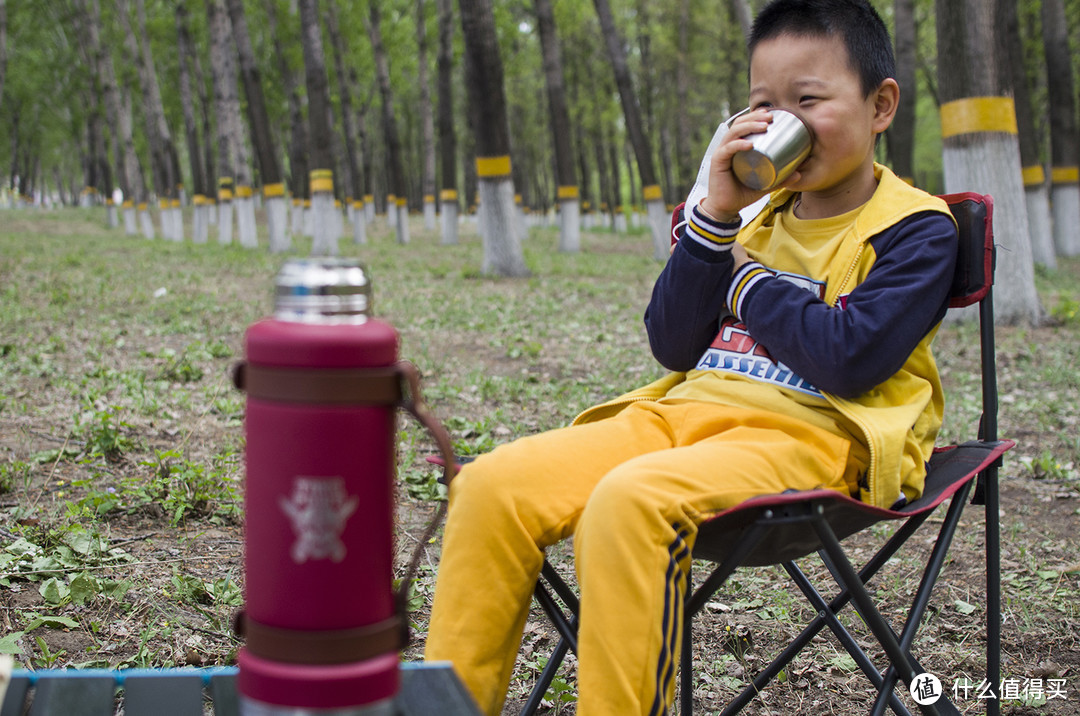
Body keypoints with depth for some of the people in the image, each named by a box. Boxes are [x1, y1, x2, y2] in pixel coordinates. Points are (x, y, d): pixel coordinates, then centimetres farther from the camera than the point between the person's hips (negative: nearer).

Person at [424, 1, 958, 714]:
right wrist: (715, 214, -1)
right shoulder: (759, 214, 19)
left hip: (811, 434, -6)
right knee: (494, 483, -14)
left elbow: (847, 359, -15)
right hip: (686, 410, 7)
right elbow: (672, 345, 10)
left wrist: (744, 277, 0)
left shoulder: (917, 228, 1)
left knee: (632, 498, -37)